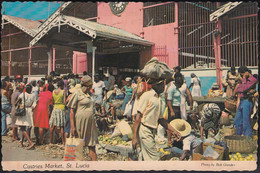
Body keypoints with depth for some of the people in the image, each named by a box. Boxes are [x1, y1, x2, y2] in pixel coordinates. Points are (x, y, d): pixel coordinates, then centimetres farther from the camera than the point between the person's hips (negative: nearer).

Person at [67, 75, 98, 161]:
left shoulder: (89, 94, 13)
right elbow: (72, 111, -10)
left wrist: (94, 123, 19)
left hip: (90, 123, 6)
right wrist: (72, 126, -16)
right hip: (80, 123, -6)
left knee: (92, 144, 5)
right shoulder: (77, 94, -7)